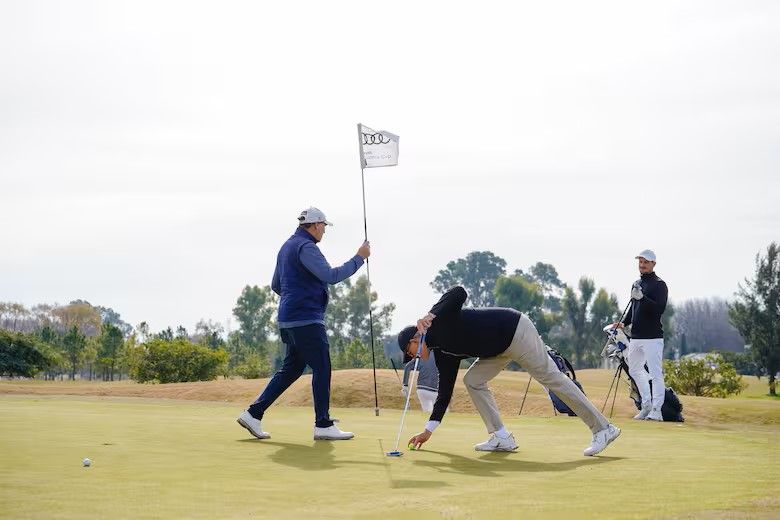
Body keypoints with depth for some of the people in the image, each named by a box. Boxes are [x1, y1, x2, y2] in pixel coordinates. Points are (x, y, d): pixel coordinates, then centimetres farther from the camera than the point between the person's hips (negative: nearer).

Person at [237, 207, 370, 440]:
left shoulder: (287, 246, 19)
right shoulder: (305, 247, -13)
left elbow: (276, 285, 25)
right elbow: (331, 276, -22)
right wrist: (359, 258, -16)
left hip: (290, 320, 10)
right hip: (306, 320, -10)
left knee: (291, 369, 12)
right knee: (321, 369, -4)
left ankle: (253, 413, 9)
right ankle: (323, 425, -2)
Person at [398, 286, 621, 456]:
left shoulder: (439, 321, -13)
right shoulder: (442, 352, 11)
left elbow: (459, 293, -31)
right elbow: (445, 390, 15)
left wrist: (431, 315, -40)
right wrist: (428, 430, 16)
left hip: (515, 330, -10)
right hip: (502, 347, 10)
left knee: (551, 377, -9)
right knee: (473, 381, 3)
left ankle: (602, 428, -7)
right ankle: (502, 438, 2)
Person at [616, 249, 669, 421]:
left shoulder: (659, 284, -7)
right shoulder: (636, 284, 17)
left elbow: (660, 309, -19)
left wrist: (642, 297, -28)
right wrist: (624, 323, 14)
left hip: (652, 337, -9)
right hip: (636, 336, 9)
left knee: (655, 373, -10)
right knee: (634, 370, 17)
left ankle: (656, 411, -11)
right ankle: (646, 404, 27)